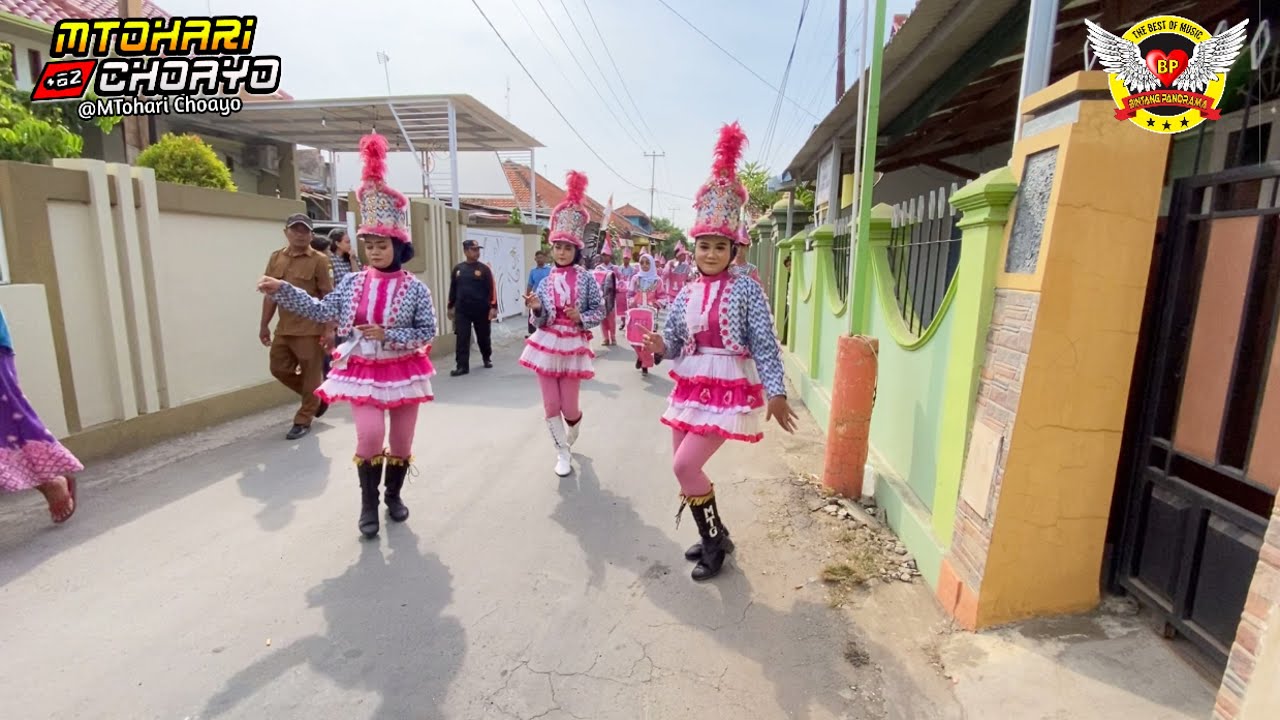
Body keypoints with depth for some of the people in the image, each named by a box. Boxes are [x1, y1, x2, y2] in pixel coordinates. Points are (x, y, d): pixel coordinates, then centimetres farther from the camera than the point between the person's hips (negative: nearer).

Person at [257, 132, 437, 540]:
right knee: (370, 435, -13)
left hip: (403, 371, -1)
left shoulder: (415, 288, -8)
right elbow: (322, 311, 6)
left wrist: (387, 334, -19)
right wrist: (281, 290, -1)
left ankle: (394, 496, 32)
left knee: (401, 440, 10)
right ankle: (368, 503, 9)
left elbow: (427, 333, -9)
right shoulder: (354, 282, 2)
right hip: (364, 370, 1)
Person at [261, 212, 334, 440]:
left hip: (310, 329, -6)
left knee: (310, 376, 2)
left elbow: (328, 297, -9)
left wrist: (329, 329, -14)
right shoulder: (276, 258, 10)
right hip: (284, 328, 7)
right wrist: (264, 324, 12)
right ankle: (318, 397, 32)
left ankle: (303, 421, 17)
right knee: (279, 369, 12)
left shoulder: (319, 260, -7)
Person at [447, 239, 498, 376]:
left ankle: (487, 358, 35)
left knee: (483, 337, 12)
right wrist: (451, 306, 13)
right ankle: (462, 366, -1)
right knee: (462, 339, -4)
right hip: (462, 311, 2)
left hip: (481, 310, -2)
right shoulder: (458, 269, 6)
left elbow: (492, 289, -7)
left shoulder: (484, 269, -3)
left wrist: (493, 307, -14)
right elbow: (453, 289, 13)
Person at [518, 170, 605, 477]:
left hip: (573, 347, -2)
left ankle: (570, 439, 39)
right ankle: (562, 453, 21)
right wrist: (536, 309, -17)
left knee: (569, 407, 4)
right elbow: (539, 322, 4)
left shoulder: (586, 278, -3)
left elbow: (599, 311, 1)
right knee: (551, 405, 3)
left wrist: (581, 317, -16)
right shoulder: (545, 281, 3)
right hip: (547, 346, 2)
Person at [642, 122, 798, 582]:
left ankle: (716, 540, 11)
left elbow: (765, 344, -9)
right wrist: (659, 343, -12)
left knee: (685, 465, -13)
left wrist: (776, 392, -14)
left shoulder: (746, 289, -7)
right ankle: (713, 535, 33)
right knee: (683, 467, 10)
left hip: (730, 389, -6)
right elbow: (675, 341, 10)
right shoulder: (687, 294, 7)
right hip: (691, 387, 6)